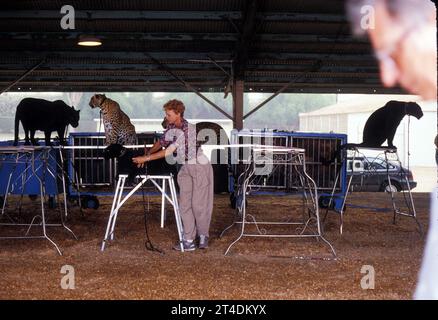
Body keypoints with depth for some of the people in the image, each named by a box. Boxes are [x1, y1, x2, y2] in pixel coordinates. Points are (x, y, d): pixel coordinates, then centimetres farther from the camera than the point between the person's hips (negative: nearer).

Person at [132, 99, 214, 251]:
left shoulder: (188, 129, -25)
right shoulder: (171, 128, 1)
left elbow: (169, 151, -26)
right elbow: (161, 142, 13)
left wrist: (147, 158, -24)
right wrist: (147, 154, -3)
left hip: (200, 166, -7)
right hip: (185, 168, 7)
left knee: (198, 203, -5)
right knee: (185, 203, 0)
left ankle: (203, 236, 14)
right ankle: (189, 240, 2)